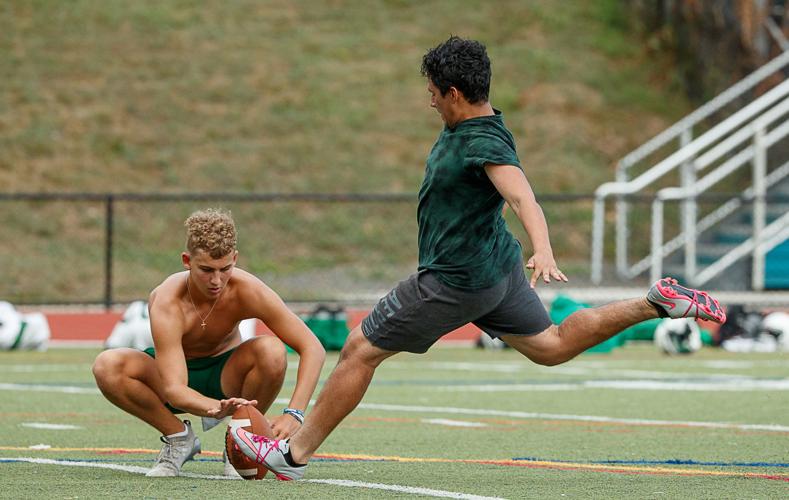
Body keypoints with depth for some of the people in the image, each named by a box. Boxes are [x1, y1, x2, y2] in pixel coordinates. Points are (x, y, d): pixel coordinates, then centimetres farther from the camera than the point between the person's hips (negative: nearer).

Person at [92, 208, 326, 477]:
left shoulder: (247, 291, -27)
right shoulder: (167, 304, -32)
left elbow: (313, 348, -25)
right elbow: (173, 389, -39)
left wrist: (294, 414, -39)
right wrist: (216, 409, -61)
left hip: (225, 375, 1)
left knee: (271, 351, -33)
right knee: (107, 366, -31)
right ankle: (178, 436, -8)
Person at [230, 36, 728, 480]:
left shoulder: (485, 143, -25)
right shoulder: (461, 129, 4)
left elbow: (524, 198, -40)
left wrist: (543, 251, -56)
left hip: (457, 282, -10)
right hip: (496, 266, 10)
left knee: (360, 350, -3)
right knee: (551, 346, 20)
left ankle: (295, 455, 3)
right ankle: (656, 304, 14)